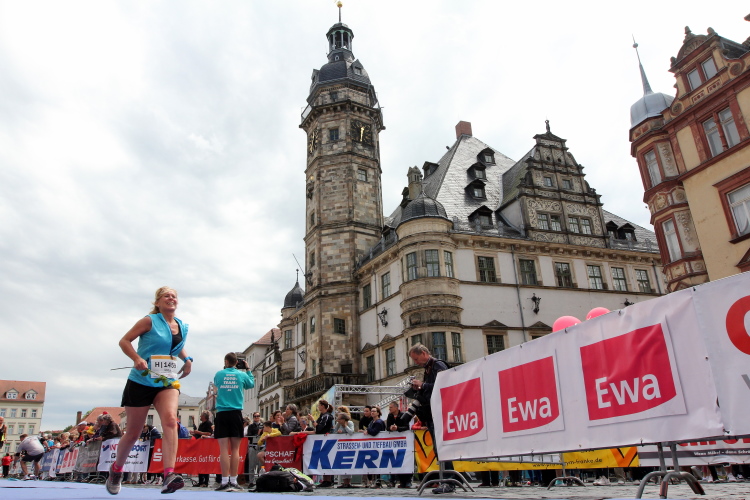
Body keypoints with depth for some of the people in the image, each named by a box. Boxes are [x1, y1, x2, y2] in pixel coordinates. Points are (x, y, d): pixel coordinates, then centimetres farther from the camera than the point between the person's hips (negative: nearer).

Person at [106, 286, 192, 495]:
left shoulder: (183, 327, 7)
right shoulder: (149, 321, -8)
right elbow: (124, 341, -6)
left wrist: (187, 359, 5)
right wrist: (137, 359, -23)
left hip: (167, 383, 3)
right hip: (140, 382, -3)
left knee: (170, 419, -24)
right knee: (133, 433, 8)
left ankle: (169, 475, -32)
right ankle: (116, 469, 37)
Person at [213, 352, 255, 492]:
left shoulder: (219, 374, 3)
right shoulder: (242, 375, 4)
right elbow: (252, 384, 23)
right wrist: (248, 369, 29)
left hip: (222, 413, 0)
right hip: (236, 414, 0)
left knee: (223, 449, -2)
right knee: (235, 449, 3)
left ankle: (225, 482, -4)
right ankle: (233, 482, 3)